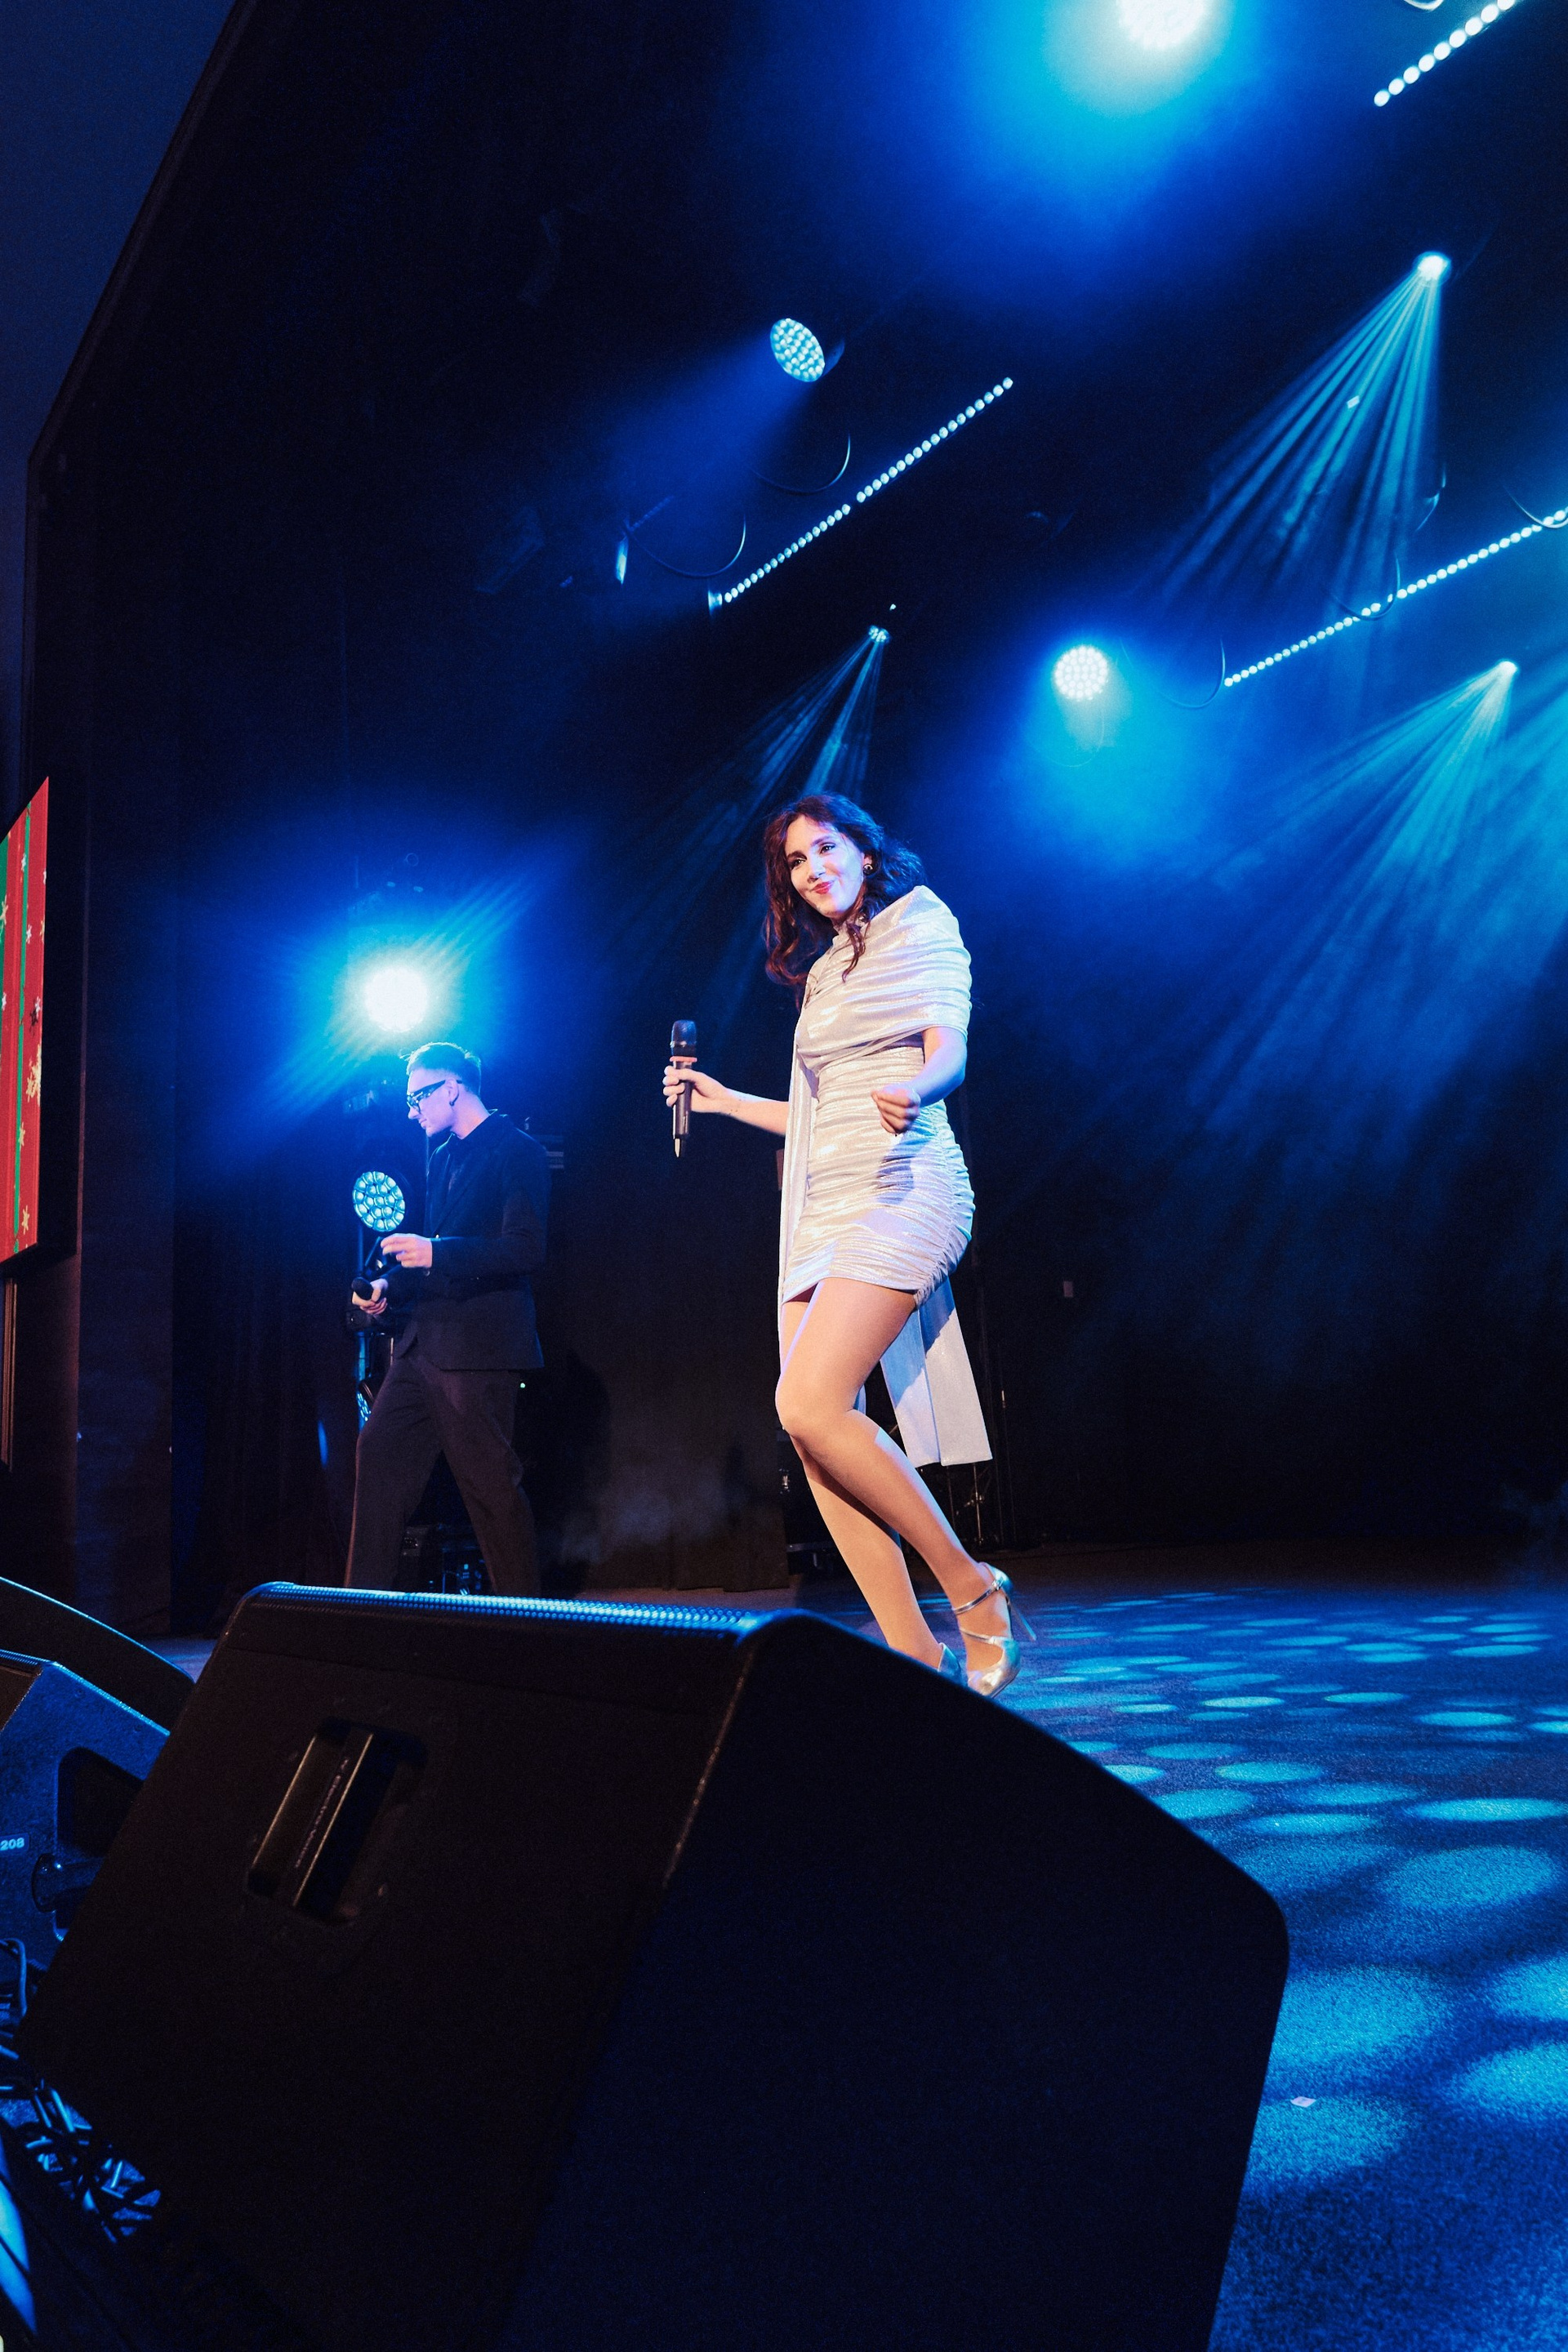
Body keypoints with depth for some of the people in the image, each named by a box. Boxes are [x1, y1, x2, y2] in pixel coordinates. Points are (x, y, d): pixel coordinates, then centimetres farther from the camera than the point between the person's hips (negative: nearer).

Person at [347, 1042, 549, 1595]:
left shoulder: (516, 1151, -8)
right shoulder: (443, 1157, 20)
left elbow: (526, 1248, -17)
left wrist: (434, 1254, -24)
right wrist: (389, 1287, 11)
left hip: (478, 1347, -9)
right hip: (424, 1342, 9)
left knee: (490, 1482, -5)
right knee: (379, 1451, 7)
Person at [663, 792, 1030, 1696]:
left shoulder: (920, 923, 7)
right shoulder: (824, 972, 26)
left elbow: (950, 1051, -8)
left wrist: (913, 1092, -30)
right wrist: (725, 1099, 31)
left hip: (900, 1190, -7)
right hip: (824, 1212, 7)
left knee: (811, 1405, -23)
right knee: (816, 1433, -7)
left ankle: (973, 1589, -9)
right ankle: (917, 1657, -4)